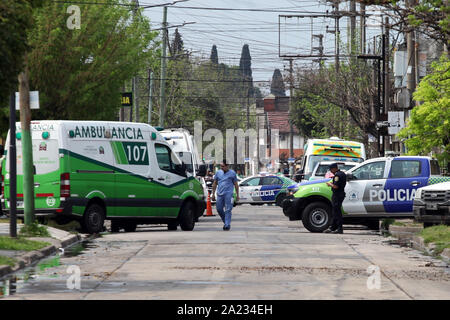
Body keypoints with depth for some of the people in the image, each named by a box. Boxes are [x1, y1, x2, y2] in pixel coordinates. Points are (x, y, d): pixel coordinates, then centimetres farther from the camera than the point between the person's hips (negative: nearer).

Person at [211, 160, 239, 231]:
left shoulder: (232, 173, 3)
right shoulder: (218, 173, 11)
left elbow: (236, 184, 7)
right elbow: (215, 184, 17)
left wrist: (237, 195, 4)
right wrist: (213, 194, 12)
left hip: (228, 194, -4)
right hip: (220, 194, 4)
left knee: (228, 210, -9)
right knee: (219, 209, 5)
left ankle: (227, 225, -8)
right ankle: (225, 222, 25)